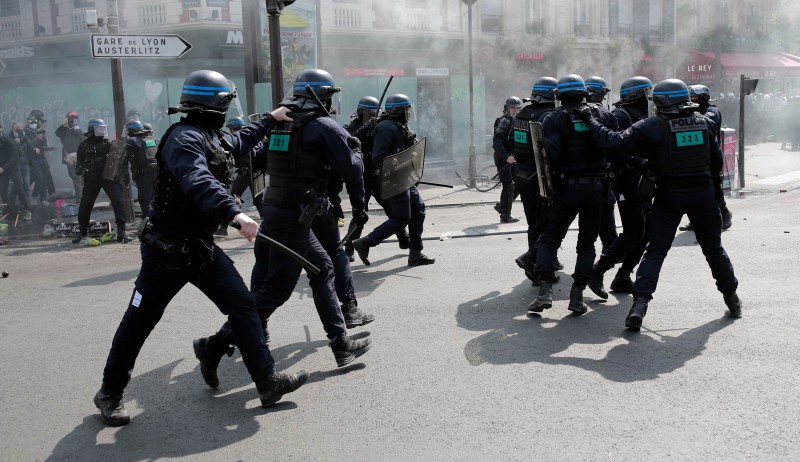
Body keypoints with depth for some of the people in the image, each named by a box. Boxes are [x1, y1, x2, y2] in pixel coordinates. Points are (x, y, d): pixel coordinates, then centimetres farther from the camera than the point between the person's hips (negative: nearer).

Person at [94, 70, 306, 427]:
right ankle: (110, 393, 23)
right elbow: (198, 181, -40)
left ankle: (267, 382, 4)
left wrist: (269, 119, 38)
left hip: (201, 246, 9)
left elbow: (238, 142, 34)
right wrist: (235, 213, -52)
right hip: (167, 249, -9)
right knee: (139, 321, 5)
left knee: (243, 305, 0)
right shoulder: (185, 137, -21)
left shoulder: (211, 137, 10)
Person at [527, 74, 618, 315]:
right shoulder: (602, 116, 4)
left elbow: (550, 153, -18)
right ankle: (577, 295, 6)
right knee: (587, 243, 12)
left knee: (549, 239, 9)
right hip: (596, 187, 2)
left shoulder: (554, 119, -7)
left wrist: (548, 180, -5)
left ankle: (545, 290, -3)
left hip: (567, 187, -2)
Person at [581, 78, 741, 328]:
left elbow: (615, 141, -11)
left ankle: (640, 302, -10)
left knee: (655, 250, 0)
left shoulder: (652, 126, -9)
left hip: (670, 195, -3)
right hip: (703, 193, 3)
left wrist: (591, 122, 0)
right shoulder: (706, 123, 5)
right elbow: (717, 161, 10)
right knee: (713, 248, 18)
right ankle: (732, 298, 31)